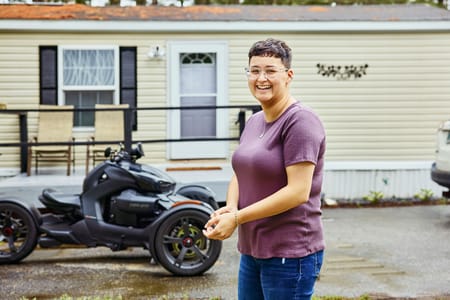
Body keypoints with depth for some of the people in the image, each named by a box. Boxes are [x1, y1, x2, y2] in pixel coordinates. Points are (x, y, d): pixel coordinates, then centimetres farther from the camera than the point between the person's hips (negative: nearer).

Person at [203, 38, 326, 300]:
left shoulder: (300, 120, -15)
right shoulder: (254, 122, 11)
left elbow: (298, 191, -21)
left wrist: (236, 218, -20)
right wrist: (230, 207, -8)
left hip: (290, 255, -8)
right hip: (252, 250, 8)